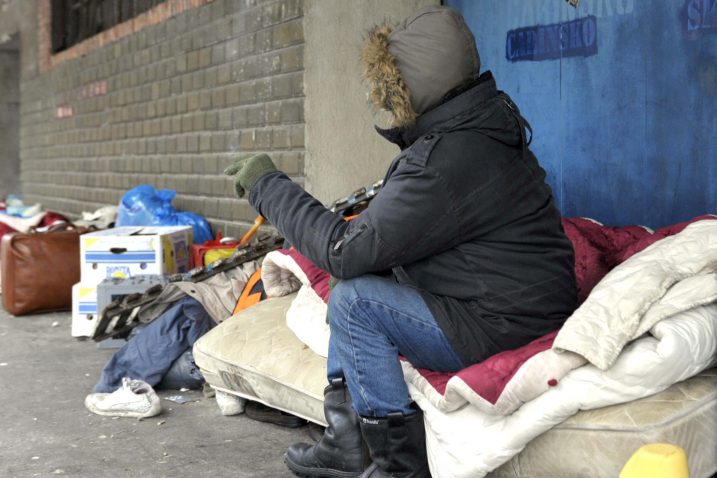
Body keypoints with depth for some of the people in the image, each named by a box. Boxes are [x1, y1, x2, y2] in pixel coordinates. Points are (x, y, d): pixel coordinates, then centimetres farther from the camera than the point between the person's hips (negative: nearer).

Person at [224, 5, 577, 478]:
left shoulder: (451, 156, -26)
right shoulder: (467, 130, 8)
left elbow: (347, 249, -24)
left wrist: (268, 185, -14)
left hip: (504, 328, -11)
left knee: (355, 300, -14)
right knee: (359, 281, 14)